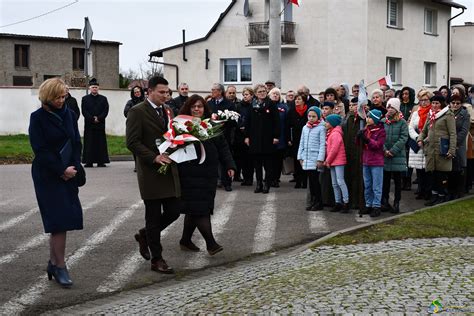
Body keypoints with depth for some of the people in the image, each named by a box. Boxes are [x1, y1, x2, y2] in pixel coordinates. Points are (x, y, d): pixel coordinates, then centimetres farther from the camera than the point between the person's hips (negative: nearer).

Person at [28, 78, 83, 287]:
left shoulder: (69, 115, 8)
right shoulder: (38, 118, -7)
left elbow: (76, 143, 9)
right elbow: (40, 150, -12)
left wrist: (74, 168, -5)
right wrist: (61, 170, -14)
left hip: (68, 174, 5)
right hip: (48, 176, -5)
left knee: (63, 219, 5)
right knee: (59, 219, -8)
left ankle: (53, 262, 17)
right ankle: (60, 267, 1)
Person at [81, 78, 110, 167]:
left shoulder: (103, 99, 11)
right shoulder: (85, 99, 8)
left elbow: (106, 111, 2)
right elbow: (84, 111, -1)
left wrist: (98, 118, -12)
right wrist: (92, 119, -12)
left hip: (100, 124, 1)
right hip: (89, 124, -1)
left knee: (101, 143, 1)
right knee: (89, 143, -2)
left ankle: (101, 161, 3)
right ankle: (89, 162, 0)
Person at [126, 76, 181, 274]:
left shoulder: (168, 110, 13)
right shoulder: (137, 112, -9)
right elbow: (132, 142, -14)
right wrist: (154, 157, -22)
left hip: (169, 169, 7)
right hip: (150, 172, -7)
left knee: (174, 211, 6)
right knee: (154, 216, 2)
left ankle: (145, 235, 31)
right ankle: (157, 260, 12)